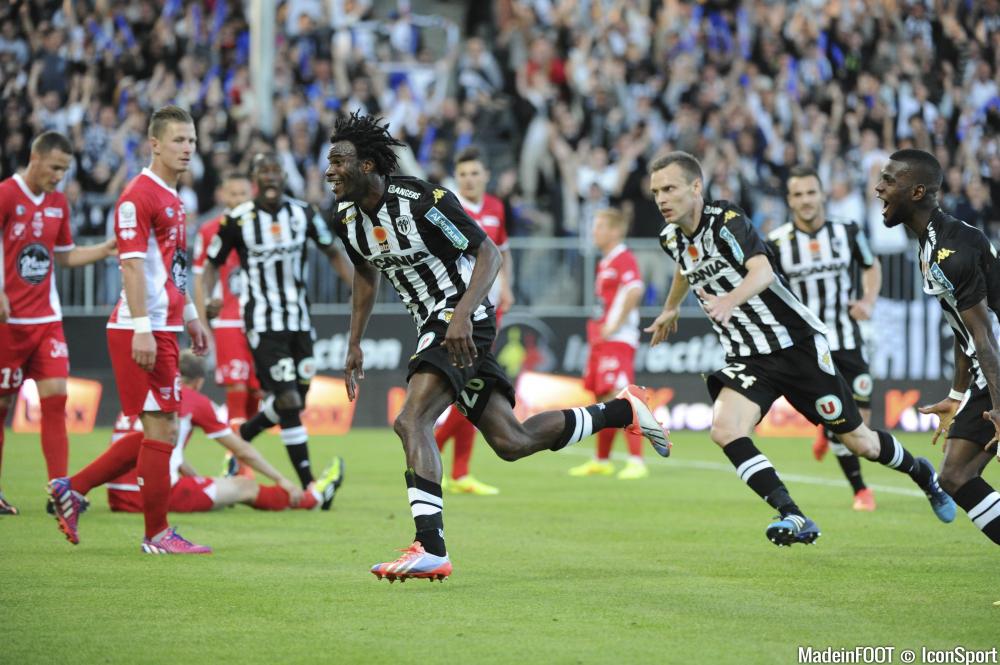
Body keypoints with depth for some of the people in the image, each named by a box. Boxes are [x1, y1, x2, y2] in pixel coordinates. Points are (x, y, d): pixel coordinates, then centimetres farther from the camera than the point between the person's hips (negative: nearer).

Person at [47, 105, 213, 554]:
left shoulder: (172, 197, 18)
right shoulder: (138, 196, -12)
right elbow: (132, 264, -19)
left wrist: (189, 316, 25)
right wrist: (141, 328, -24)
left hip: (163, 329, 10)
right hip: (142, 331, -10)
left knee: (153, 431, 12)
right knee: (162, 430, -7)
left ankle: (70, 490, 19)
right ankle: (157, 534, 0)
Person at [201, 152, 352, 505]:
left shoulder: (304, 214, 2)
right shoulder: (238, 220, -8)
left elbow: (332, 253, 13)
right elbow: (213, 264, 3)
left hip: (299, 320, 5)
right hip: (264, 323, -5)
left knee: (296, 401, 8)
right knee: (288, 401, -13)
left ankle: (242, 435, 35)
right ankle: (309, 485, -10)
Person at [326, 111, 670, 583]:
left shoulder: (421, 201, -20)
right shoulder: (346, 217, 4)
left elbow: (488, 254, -17)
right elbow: (367, 274, 24)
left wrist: (462, 315, -31)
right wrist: (354, 345, 21)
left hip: (463, 324, -9)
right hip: (434, 326, 9)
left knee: (411, 422, -24)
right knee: (512, 441, 10)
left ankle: (430, 549, -27)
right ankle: (622, 410, 27)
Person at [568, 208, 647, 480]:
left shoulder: (624, 259, -12)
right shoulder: (604, 263, 18)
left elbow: (634, 291, -26)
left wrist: (614, 325, -23)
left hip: (619, 339, -10)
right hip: (601, 340, 10)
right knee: (603, 400, 14)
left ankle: (637, 461, -19)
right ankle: (602, 461, 23)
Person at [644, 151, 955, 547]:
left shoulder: (727, 221, -19)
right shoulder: (671, 238, 3)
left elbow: (762, 270, -38)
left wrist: (730, 300, -57)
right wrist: (670, 309, 45)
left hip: (797, 344, -6)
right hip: (746, 358, 6)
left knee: (859, 442, 5)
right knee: (724, 430, -24)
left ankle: (922, 473, 36)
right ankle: (795, 519, -23)